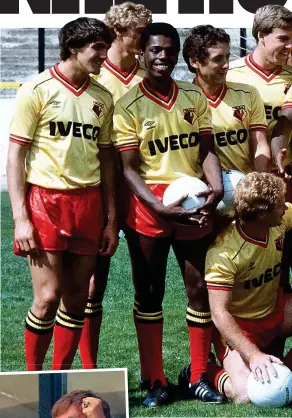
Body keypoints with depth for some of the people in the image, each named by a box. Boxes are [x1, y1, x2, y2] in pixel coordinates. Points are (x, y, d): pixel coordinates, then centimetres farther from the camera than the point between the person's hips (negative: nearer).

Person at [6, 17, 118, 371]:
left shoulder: (103, 98, 10)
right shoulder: (37, 90, -5)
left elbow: (105, 159, 14)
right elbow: (15, 155, -6)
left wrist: (111, 220, 10)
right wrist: (20, 218, -13)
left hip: (88, 205, 5)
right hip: (45, 201, -5)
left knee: (76, 299, 7)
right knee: (48, 298, -8)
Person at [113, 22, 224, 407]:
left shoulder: (194, 97, 7)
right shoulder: (128, 105, -6)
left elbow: (206, 150, 6)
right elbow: (129, 168, -9)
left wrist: (217, 188, -14)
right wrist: (160, 208, -22)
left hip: (193, 204, 3)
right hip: (148, 207, -3)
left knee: (200, 288, 5)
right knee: (149, 292, 4)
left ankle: (199, 378, 16)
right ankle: (156, 382, 12)